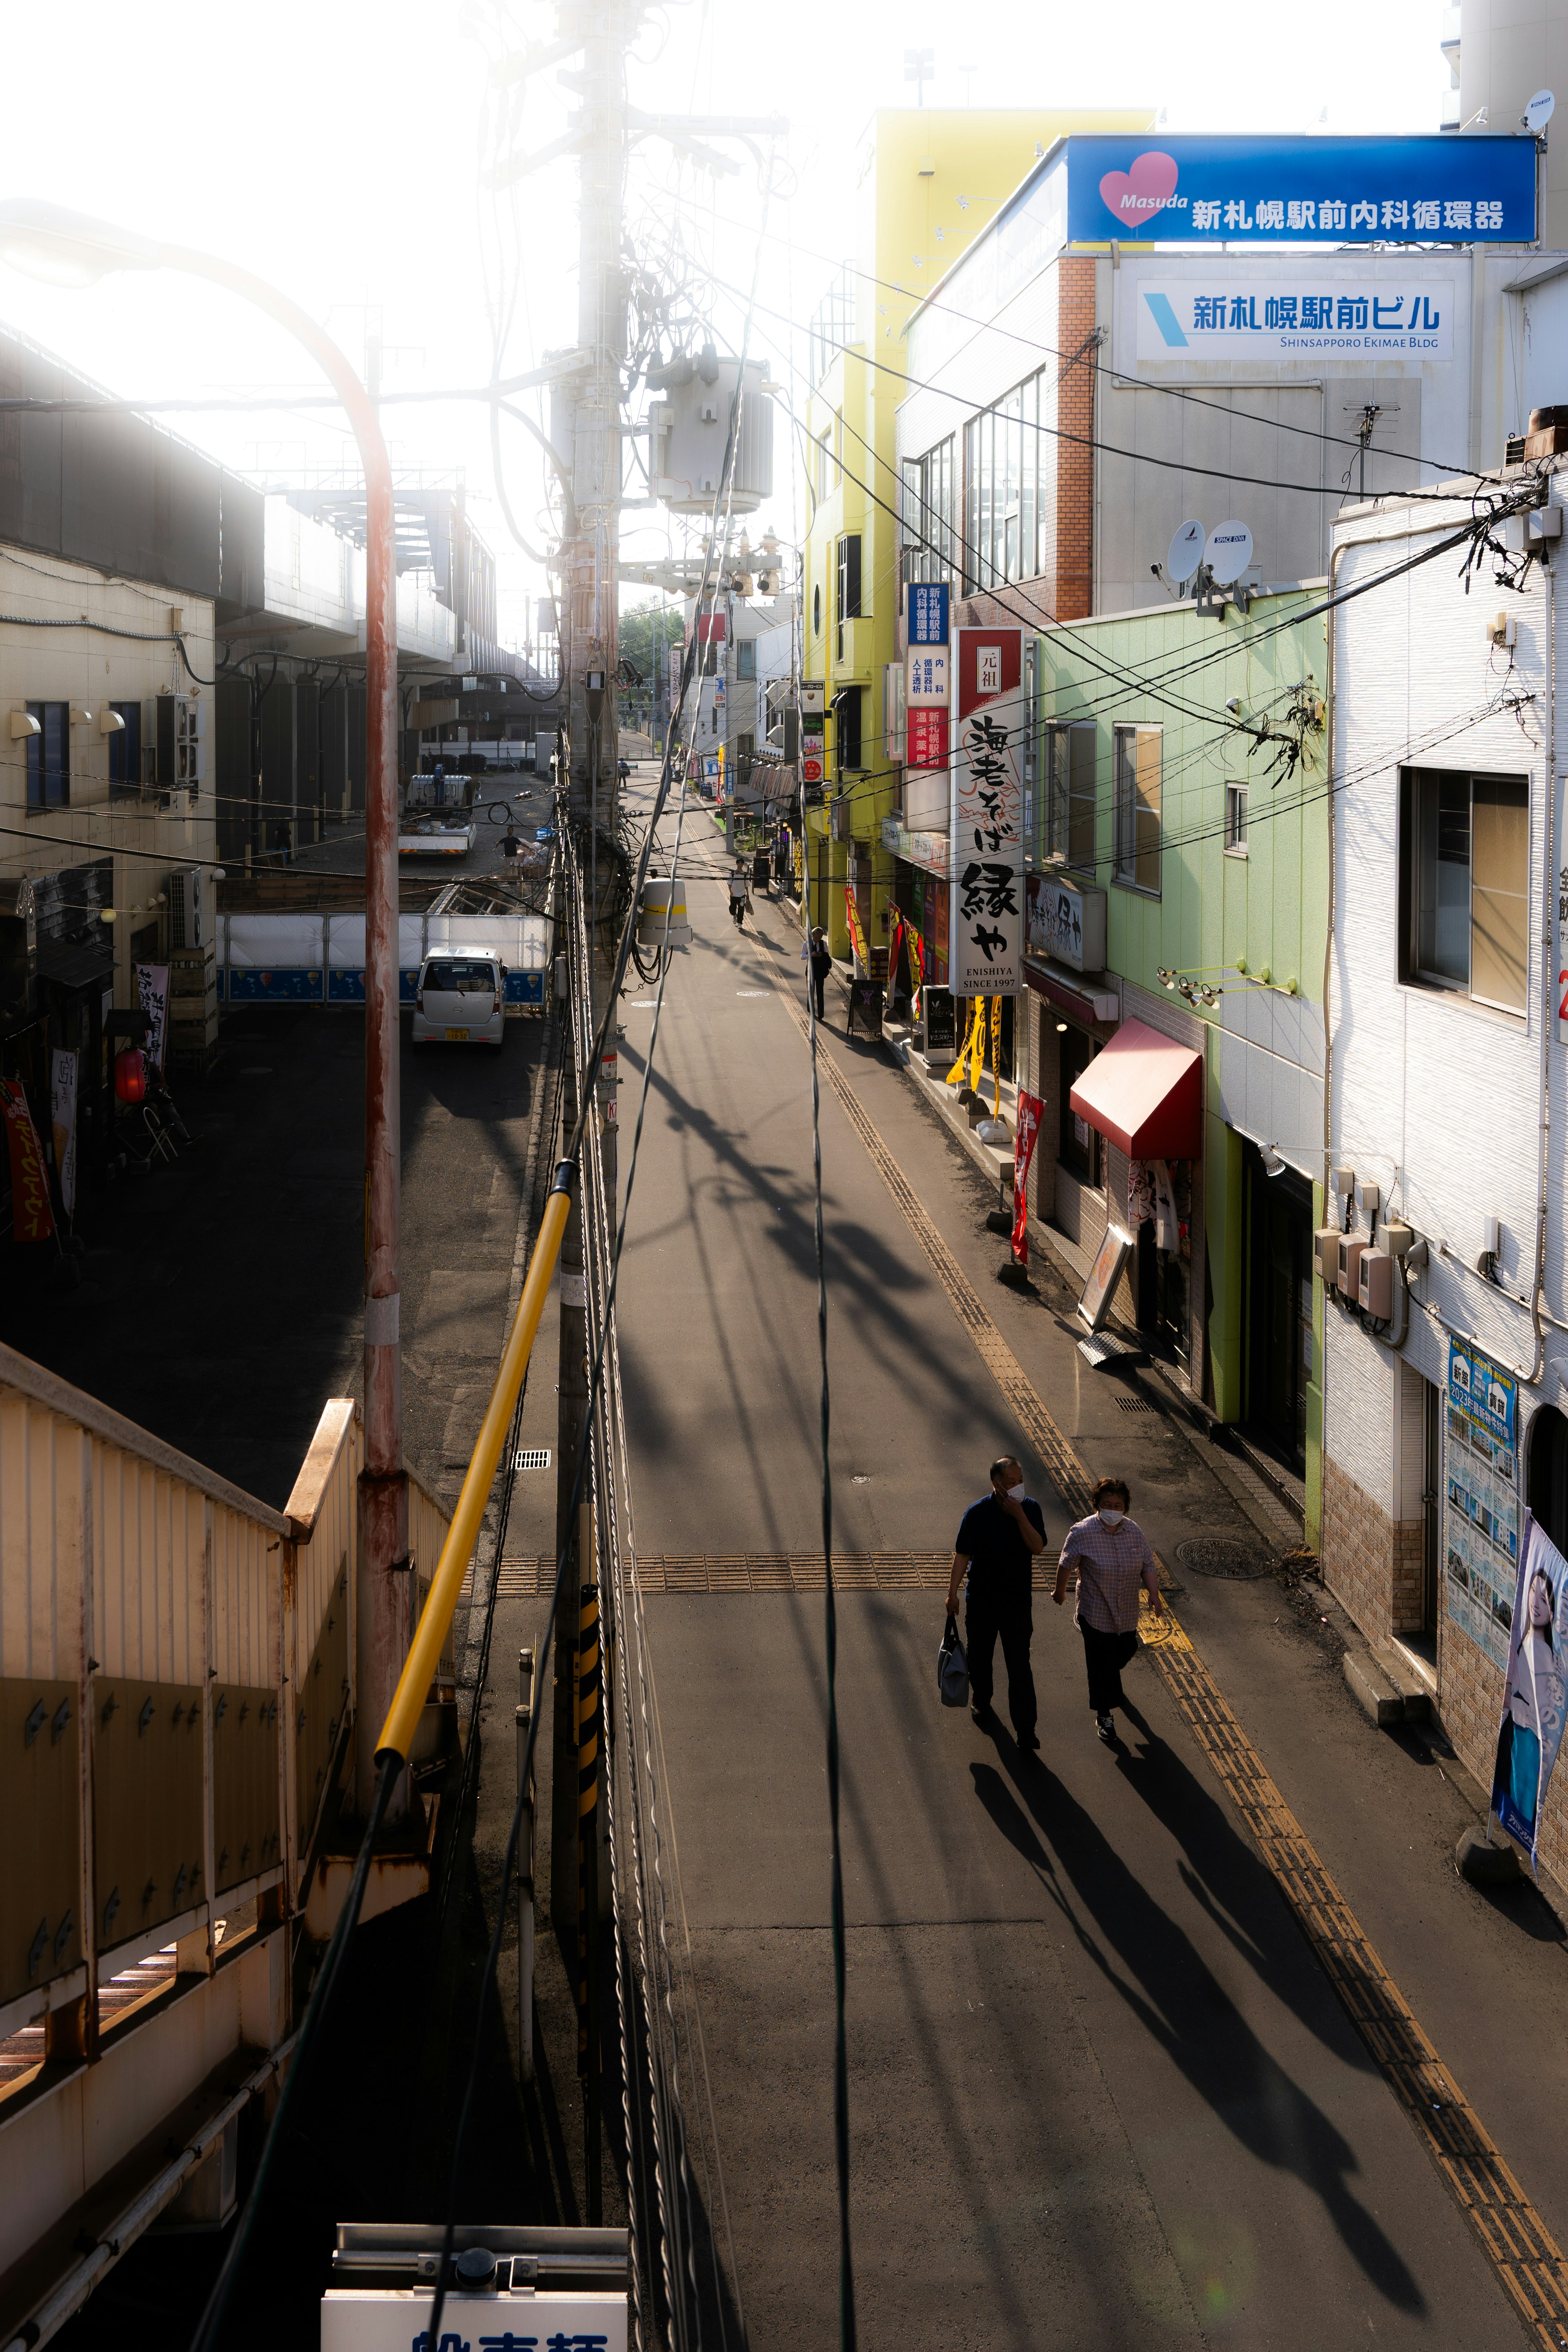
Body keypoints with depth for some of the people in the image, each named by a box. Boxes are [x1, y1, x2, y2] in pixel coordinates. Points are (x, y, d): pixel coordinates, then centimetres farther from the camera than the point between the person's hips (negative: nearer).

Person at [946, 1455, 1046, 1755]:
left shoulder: (1030, 1509, -8)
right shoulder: (978, 1513, -13)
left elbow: (1037, 1547, -18)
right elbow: (962, 1554, -7)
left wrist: (1020, 1516, -28)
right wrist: (952, 1593, -6)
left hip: (1018, 1602, 0)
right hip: (981, 1601, 0)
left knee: (1020, 1666, 0)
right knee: (979, 1657, 18)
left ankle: (1025, 1729, 5)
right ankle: (981, 1703, 44)